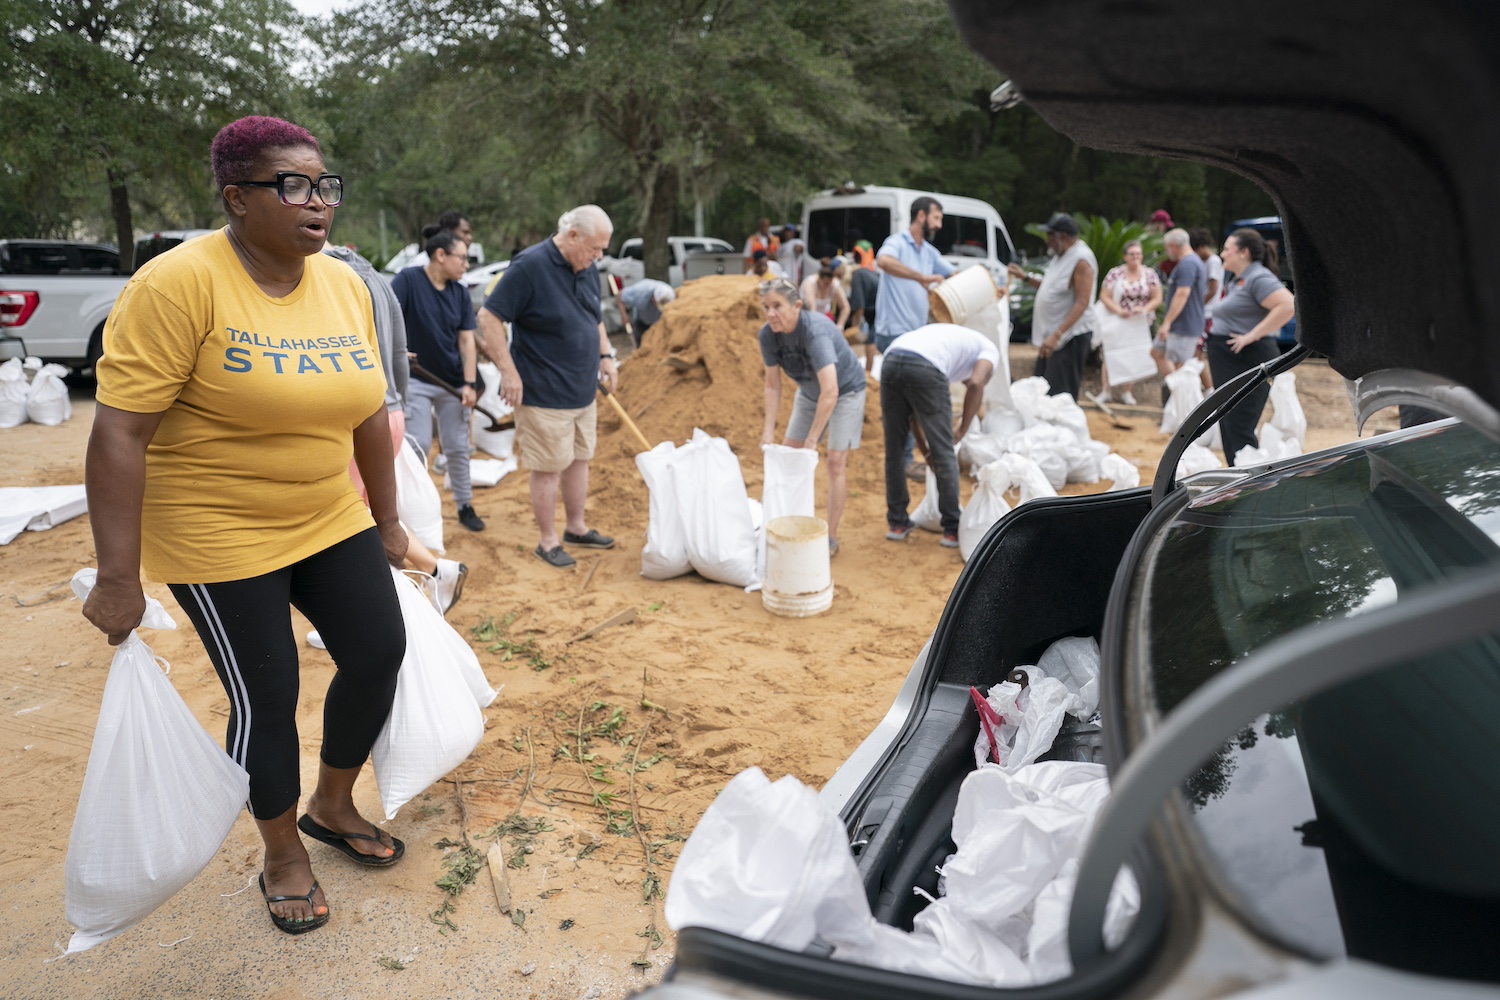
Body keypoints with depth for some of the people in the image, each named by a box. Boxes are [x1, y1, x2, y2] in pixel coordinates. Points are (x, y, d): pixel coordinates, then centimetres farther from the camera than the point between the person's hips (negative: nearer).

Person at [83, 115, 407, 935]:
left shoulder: (345, 286, 0)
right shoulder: (179, 284, -19)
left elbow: (368, 412, 8)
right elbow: (119, 432, -21)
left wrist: (386, 522, 13)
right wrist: (118, 578, -21)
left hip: (330, 522, 6)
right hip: (220, 536, -6)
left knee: (380, 654, 7)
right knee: (267, 700, 2)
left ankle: (332, 806, 35)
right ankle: (283, 856, 29)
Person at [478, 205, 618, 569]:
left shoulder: (587, 268, 7)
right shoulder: (529, 266, -18)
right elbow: (489, 318, -19)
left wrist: (605, 355, 10)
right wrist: (509, 372, -20)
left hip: (583, 390, 8)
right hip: (544, 394, -8)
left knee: (579, 459, 16)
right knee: (549, 468, 1)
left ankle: (577, 528, 31)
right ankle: (548, 542, 15)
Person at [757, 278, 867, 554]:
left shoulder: (815, 330, -37)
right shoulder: (768, 335, -18)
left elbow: (830, 392, -42)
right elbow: (772, 385, -8)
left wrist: (812, 439, -39)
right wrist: (769, 430, -18)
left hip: (846, 391, -6)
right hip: (809, 392, 6)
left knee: (836, 461, -11)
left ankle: (831, 537, -3)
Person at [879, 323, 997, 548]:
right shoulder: (990, 349, 26)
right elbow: (976, 384, 1)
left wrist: (927, 445, 39)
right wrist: (961, 431, 11)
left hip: (890, 361, 6)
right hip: (924, 369, -6)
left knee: (894, 450, 19)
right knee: (944, 454, 8)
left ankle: (897, 522, 30)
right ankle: (952, 529, 16)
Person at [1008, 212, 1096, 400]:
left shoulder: (1081, 260, -16)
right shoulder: (1061, 255, 14)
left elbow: (1082, 303, -22)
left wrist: (1057, 335, -29)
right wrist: (1025, 277, 14)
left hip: (1070, 337, -10)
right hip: (1051, 335, 10)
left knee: (1060, 396, -11)